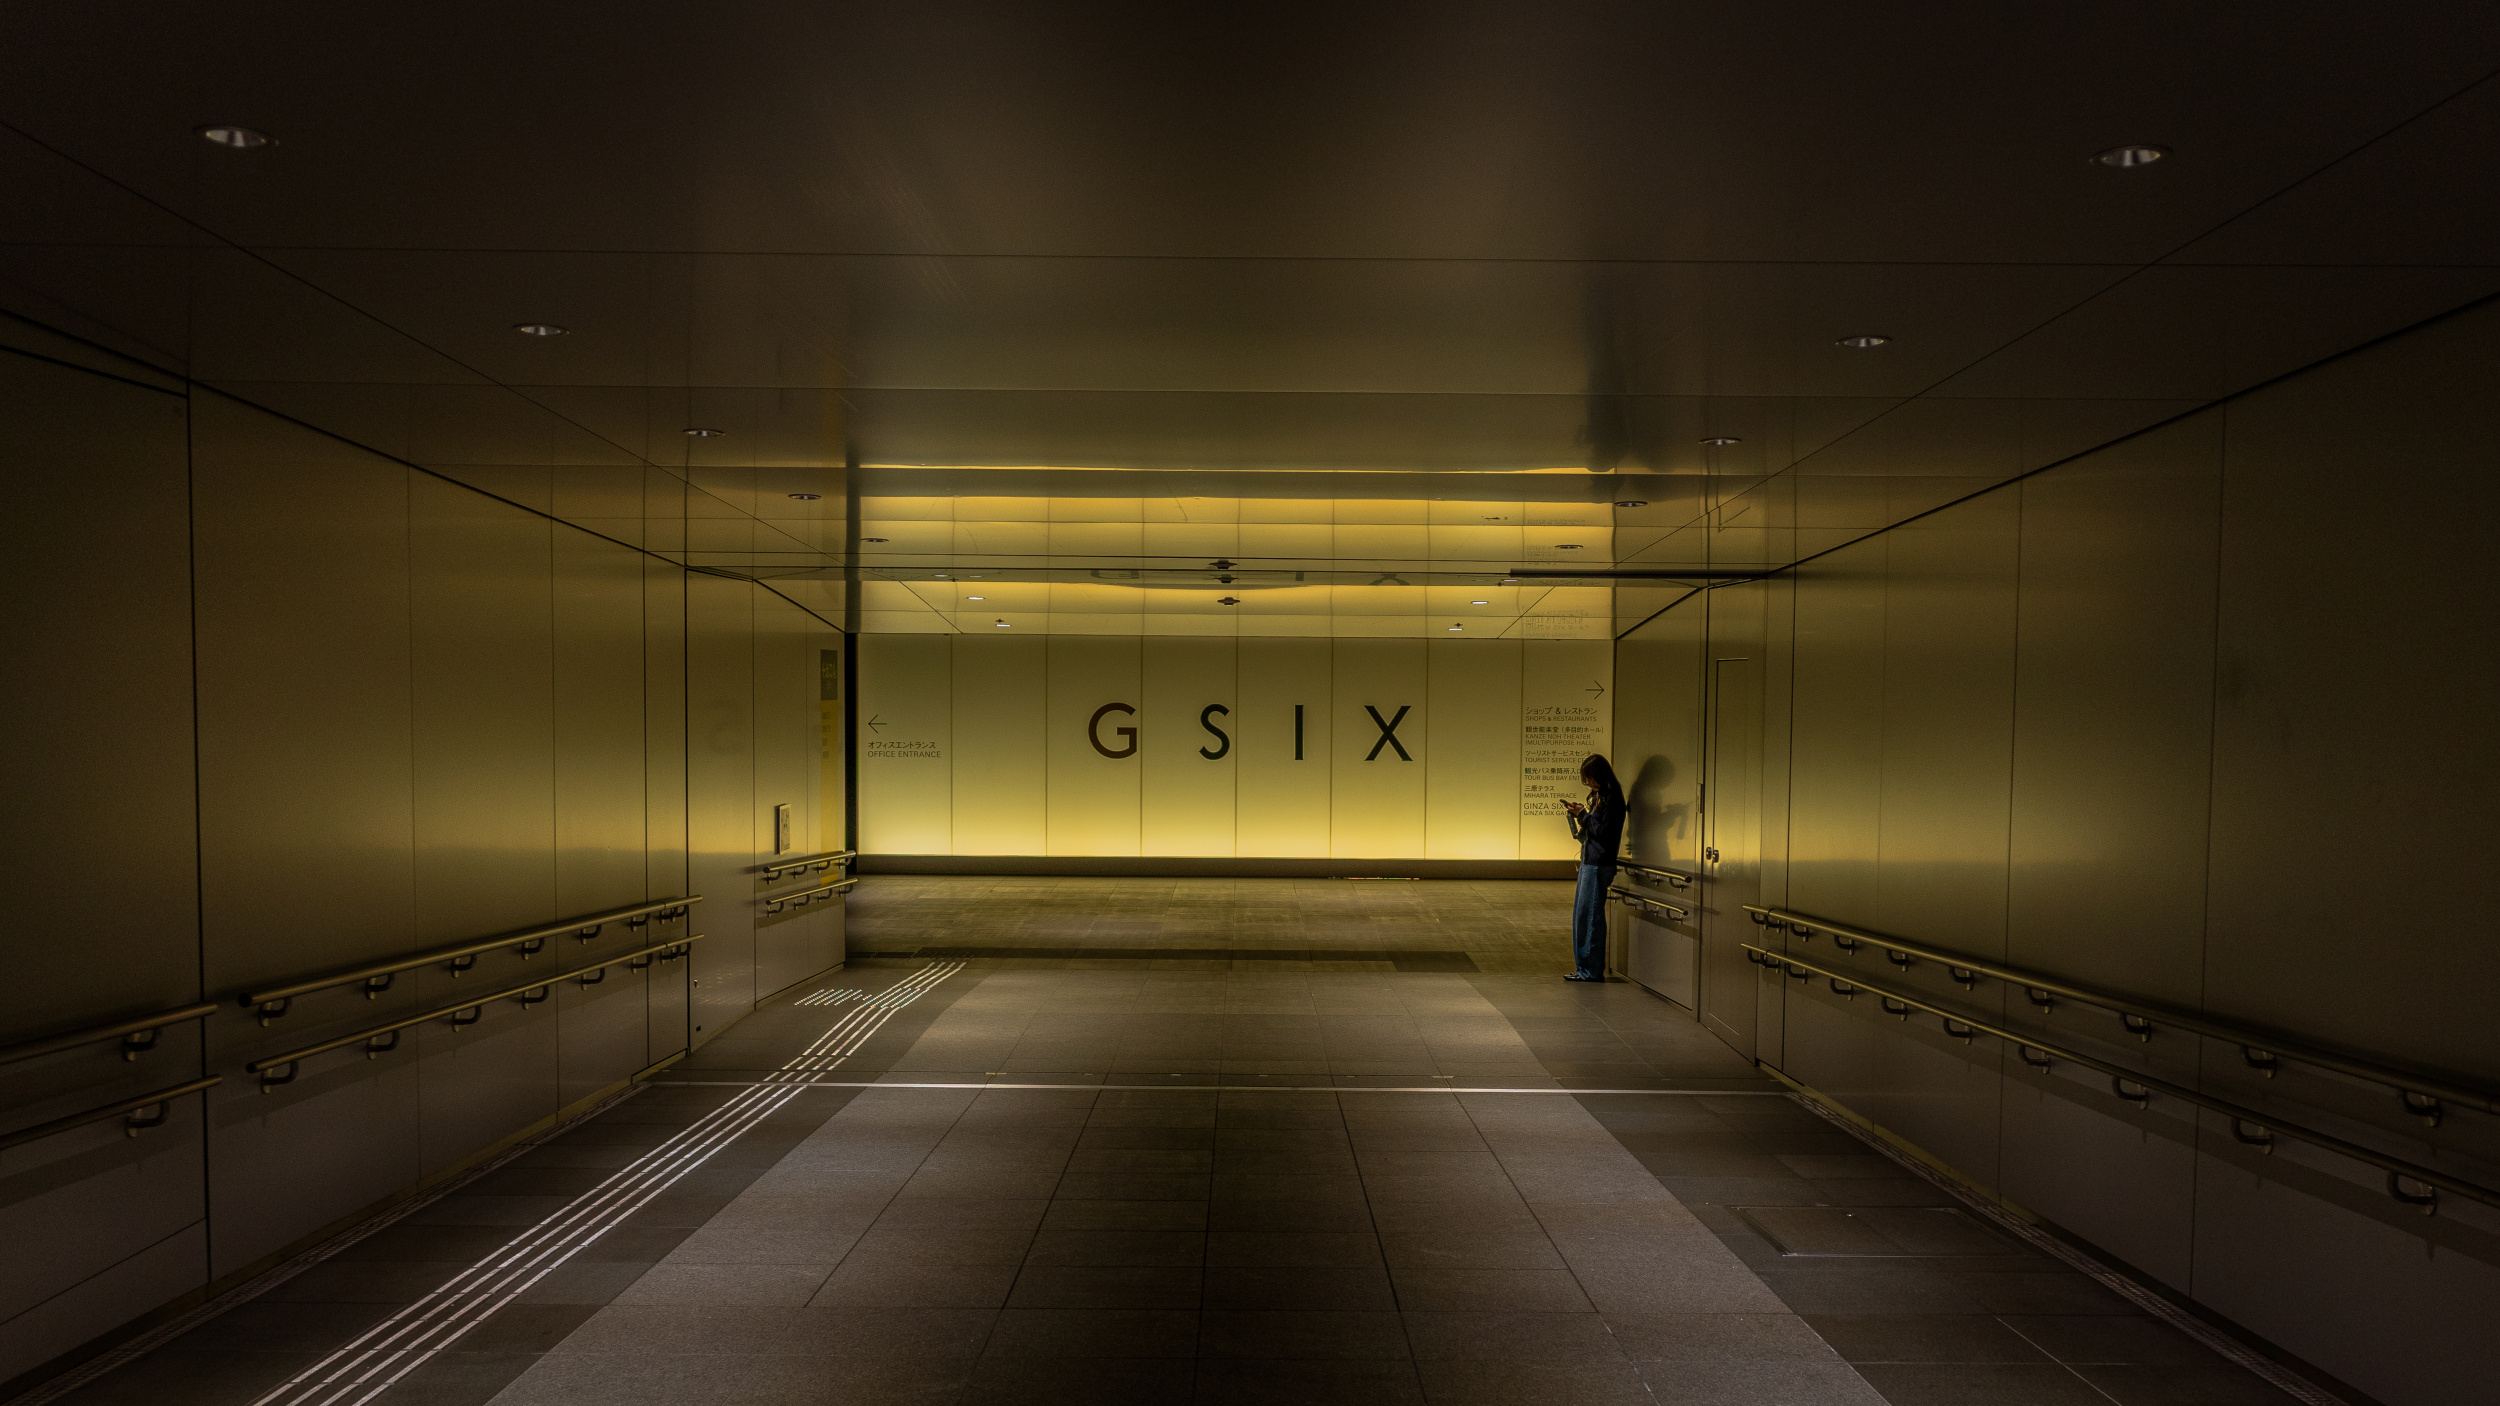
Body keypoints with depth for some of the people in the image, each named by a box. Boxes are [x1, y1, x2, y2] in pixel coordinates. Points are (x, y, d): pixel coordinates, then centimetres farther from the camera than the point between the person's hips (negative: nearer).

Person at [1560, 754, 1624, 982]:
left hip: (1598, 865, -10)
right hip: (1589, 862, 10)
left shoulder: (1611, 799, -14)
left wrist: (1583, 815, -12)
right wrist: (1578, 815, 6)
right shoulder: (1599, 796, 15)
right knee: (1581, 914, 12)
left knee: (1589, 916, -6)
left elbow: (1604, 832, -18)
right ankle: (1585, 969, 19)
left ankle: (1592, 971, 0)